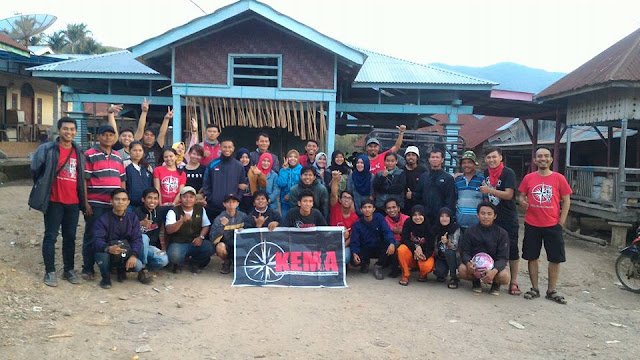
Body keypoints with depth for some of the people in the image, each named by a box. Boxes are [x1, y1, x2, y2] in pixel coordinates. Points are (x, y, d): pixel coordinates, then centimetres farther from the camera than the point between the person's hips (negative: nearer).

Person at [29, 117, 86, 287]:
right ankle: (50, 272, 10)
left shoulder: (78, 153, 10)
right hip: (54, 201, -4)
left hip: (73, 202, 4)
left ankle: (69, 270, 21)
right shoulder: (47, 149, -6)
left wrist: (84, 199, 12)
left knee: (70, 237, 11)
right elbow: (35, 170, 1)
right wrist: (44, 189, 9)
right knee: (50, 237, 2)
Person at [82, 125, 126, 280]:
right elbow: (83, 180, -7)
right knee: (91, 236, 3)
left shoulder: (118, 157, 15)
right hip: (95, 204, -5)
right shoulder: (89, 155, -3)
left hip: (115, 204, 5)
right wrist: (86, 203, -11)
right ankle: (87, 269, 12)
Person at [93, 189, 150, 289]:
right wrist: (109, 248, -48)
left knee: (137, 266, -26)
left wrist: (133, 255, -29)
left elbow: (137, 238, -9)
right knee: (101, 253, -35)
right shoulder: (103, 219, -12)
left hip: (125, 255, 2)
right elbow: (97, 240, -25)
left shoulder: (132, 218, -1)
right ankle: (106, 278, -5)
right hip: (107, 255, -2)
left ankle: (121, 270, 11)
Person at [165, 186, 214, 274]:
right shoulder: (173, 211, -6)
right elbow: (168, 230, -19)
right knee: (174, 256, -35)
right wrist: (182, 220, -36)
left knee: (209, 248, -26)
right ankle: (177, 264, 6)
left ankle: (195, 263, 7)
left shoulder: (200, 209, 6)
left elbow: (206, 226, 11)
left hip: (195, 242, 3)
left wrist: (201, 237, -10)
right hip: (178, 243, -3)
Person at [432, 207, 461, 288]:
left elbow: (455, 247, -25)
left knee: (449, 251, -34)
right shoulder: (436, 229, -3)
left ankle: (453, 278, -17)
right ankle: (442, 275, 13)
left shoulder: (456, 229, -14)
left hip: (452, 257, -2)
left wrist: (447, 242, -46)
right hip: (440, 258, 2)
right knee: (439, 272, -27)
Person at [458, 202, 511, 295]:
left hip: (495, 266, -1)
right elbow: (464, 251, -7)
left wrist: (494, 271, -34)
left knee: (504, 276, -32)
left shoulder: (502, 233, -8)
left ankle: (495, 284, 8)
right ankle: (476, 281, 6)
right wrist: (468, 263, -32)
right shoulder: (470, 231, -4)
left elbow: (503, 257, -13)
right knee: (462, 269, -30)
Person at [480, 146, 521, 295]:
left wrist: (489, 190, -24)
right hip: (491, 216, 6)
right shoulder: (486, 173, 8)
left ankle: (513, 282, 7)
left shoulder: (508, 173, -11)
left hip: (508, 218, -6)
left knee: (511, 250, -1)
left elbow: (508, 195, -19)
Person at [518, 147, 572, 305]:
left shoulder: (558, 178, -1)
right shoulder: (528, 178, 2)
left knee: (555, 259, 5)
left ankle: (551, 291, 19)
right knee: (532, 257, 8)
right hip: (532, 225, 1)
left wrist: (561, 222, -3)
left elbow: (566, 201, 2)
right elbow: (521, 196, 11)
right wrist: (523, 202, -13)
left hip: (553, 226, -1)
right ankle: (534, 289, 21)